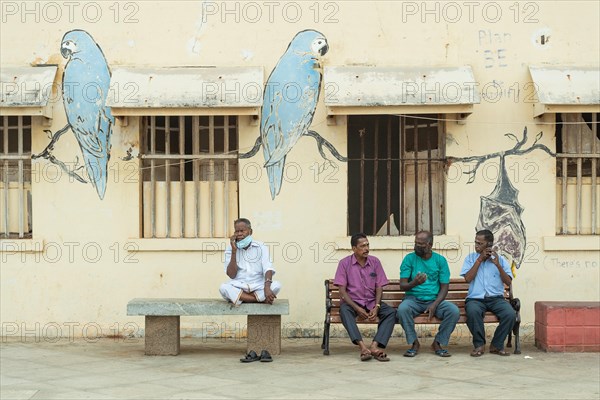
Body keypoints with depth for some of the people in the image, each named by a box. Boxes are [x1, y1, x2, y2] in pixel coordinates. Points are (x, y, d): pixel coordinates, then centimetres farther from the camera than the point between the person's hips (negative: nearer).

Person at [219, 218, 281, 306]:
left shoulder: (261, 247, 4)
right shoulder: (230, 250, 6)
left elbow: (268, 269, -10)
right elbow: (232, 275, -5)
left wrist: (267, 287, -30)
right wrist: (234, 250, -11)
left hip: (258, 287, 0)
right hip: (238, 287, 1)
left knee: (276, 285, -28)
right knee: (223, 288, -33)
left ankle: (242, 298, -23)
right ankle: (262, 299, -28)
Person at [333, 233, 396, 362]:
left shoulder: (375, 262, 4)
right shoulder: (344, 263, -4)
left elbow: (379, 287, 3)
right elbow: (342, 290, -8)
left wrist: (376, 307, -15)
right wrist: (357, 308, -20)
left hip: (371, 302, 3)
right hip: (352, 301, -3)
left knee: (391, 312, -25)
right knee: (344, 310, -36)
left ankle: (374, 346, -39)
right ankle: (362, 347, -48)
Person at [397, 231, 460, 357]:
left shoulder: (440, 260, 4)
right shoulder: (409, 259, 2)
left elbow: (444, 287, 2)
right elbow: (402, 285, -4)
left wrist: (434, 305, -15)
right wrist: (414, 283, -28)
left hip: (434, 299, 1)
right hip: (413, 298, -1)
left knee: (454, 311, -27)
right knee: (402, 309, -35)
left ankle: (437, 343, -7)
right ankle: (414, 343, -14)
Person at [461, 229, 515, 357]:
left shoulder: (500, 259, 12)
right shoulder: (470, 258, 12)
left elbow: (508, 281, 2)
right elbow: (467, 278, -3)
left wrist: (498, 265, -10)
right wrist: (479, 260, -5)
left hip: (496, 298, 1)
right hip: (475, 298, -1)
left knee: (510, 314, -30)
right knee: (472, 311, -37)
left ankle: (496, 345, -9)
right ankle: (479, 344, -15)